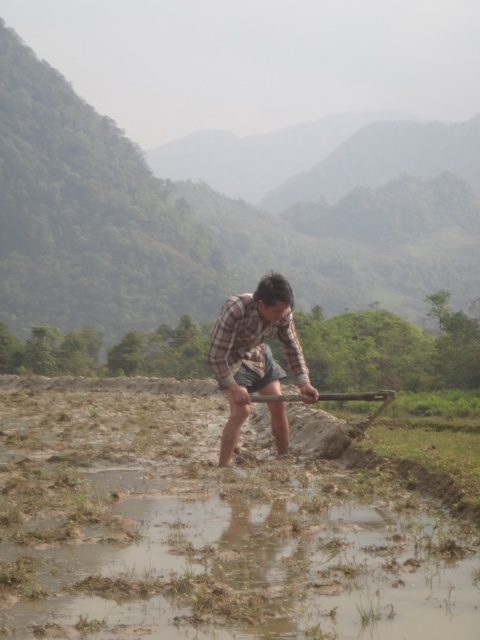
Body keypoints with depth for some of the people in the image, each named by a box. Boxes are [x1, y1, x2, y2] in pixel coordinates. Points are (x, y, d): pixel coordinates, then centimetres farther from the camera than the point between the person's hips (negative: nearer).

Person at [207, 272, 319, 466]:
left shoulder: (283, 313, -21)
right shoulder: (235, 310, -39)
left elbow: (293, 348, -7)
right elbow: (216, 355, -33)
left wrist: (304, 382, -17)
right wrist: (234, 388, -32)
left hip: (259, 353, 6)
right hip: (231, 357, -6)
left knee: (278, 406, 3)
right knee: (241, 410, -20)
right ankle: (222, 468, -15)